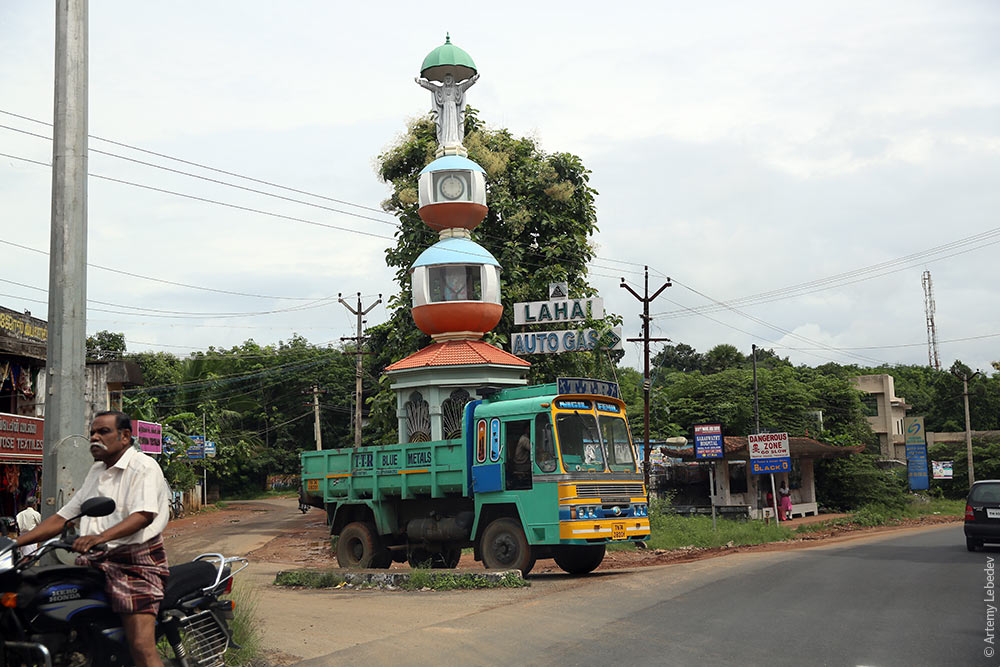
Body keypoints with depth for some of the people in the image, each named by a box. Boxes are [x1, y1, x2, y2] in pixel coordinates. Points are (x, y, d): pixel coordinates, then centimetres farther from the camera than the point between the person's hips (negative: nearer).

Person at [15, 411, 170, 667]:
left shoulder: (143, 467, -4)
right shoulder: (96, 471, 23)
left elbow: (144, 515, -20)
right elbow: (63, 516, 22)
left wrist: (100, 537, -35)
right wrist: (17, 542, 9)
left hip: (134, 561, -8)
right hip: (93, 562, 8)